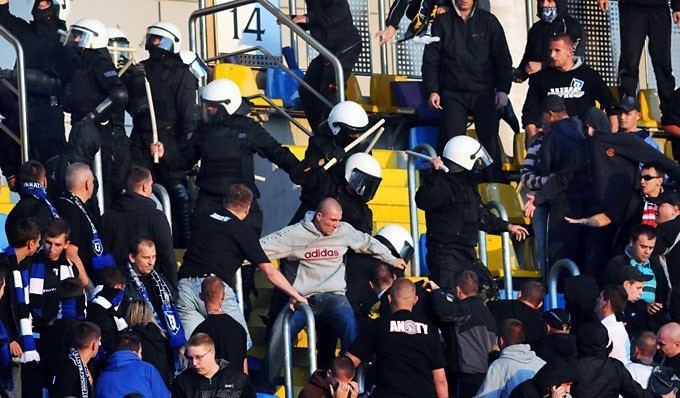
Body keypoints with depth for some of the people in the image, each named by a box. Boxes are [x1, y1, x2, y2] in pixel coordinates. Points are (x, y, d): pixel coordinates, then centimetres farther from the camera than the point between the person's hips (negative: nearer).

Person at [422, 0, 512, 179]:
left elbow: (503, 58, 9)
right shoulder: (442, 23, 8)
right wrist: (432, 91, -3)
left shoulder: (488, 21, 8)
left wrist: (503, 90, 0)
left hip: (484, 93, 0)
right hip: (453, 94, 0)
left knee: (490, 141, -5)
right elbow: (430, 60, 8)